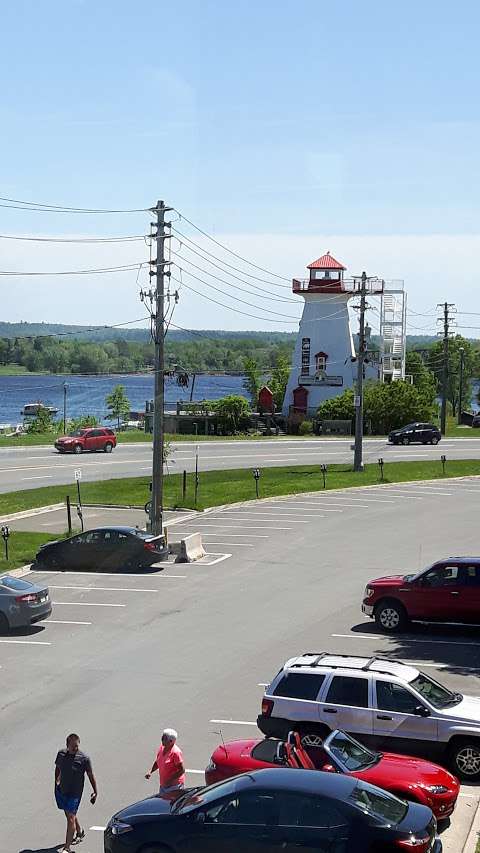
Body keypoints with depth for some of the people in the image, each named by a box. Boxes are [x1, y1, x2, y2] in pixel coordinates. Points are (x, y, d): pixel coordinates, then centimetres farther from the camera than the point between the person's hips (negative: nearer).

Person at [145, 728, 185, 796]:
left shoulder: (176, 752, -22)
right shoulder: (161, 747, 1)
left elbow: (182, 770, -20)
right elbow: (157, 762, 17)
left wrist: (170, 781, -23)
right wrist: (150, 771, 0)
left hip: (174, 786, -8)